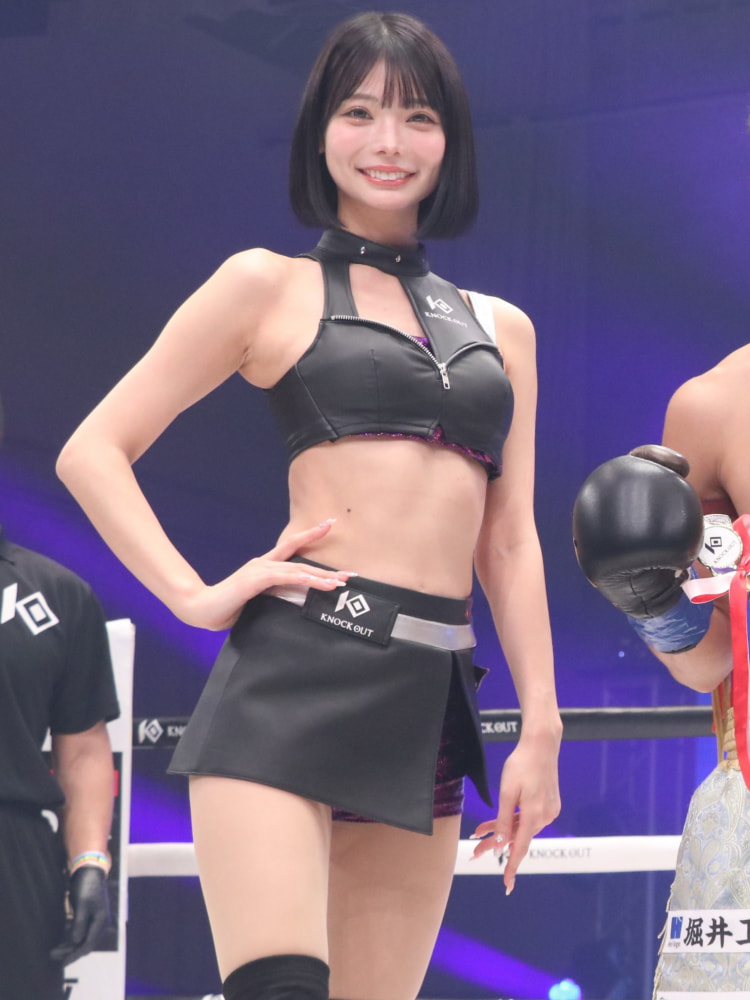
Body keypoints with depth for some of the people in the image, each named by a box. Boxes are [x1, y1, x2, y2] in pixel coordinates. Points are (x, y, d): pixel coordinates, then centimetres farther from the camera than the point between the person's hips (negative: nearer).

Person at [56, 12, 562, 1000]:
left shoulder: (500, 329, 21)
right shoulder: (269, 285, 8)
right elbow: (93, 451, 6)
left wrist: (541, 727, 12)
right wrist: (196, 596, -5)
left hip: (429, 703, 5)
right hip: (294, 670, -5)